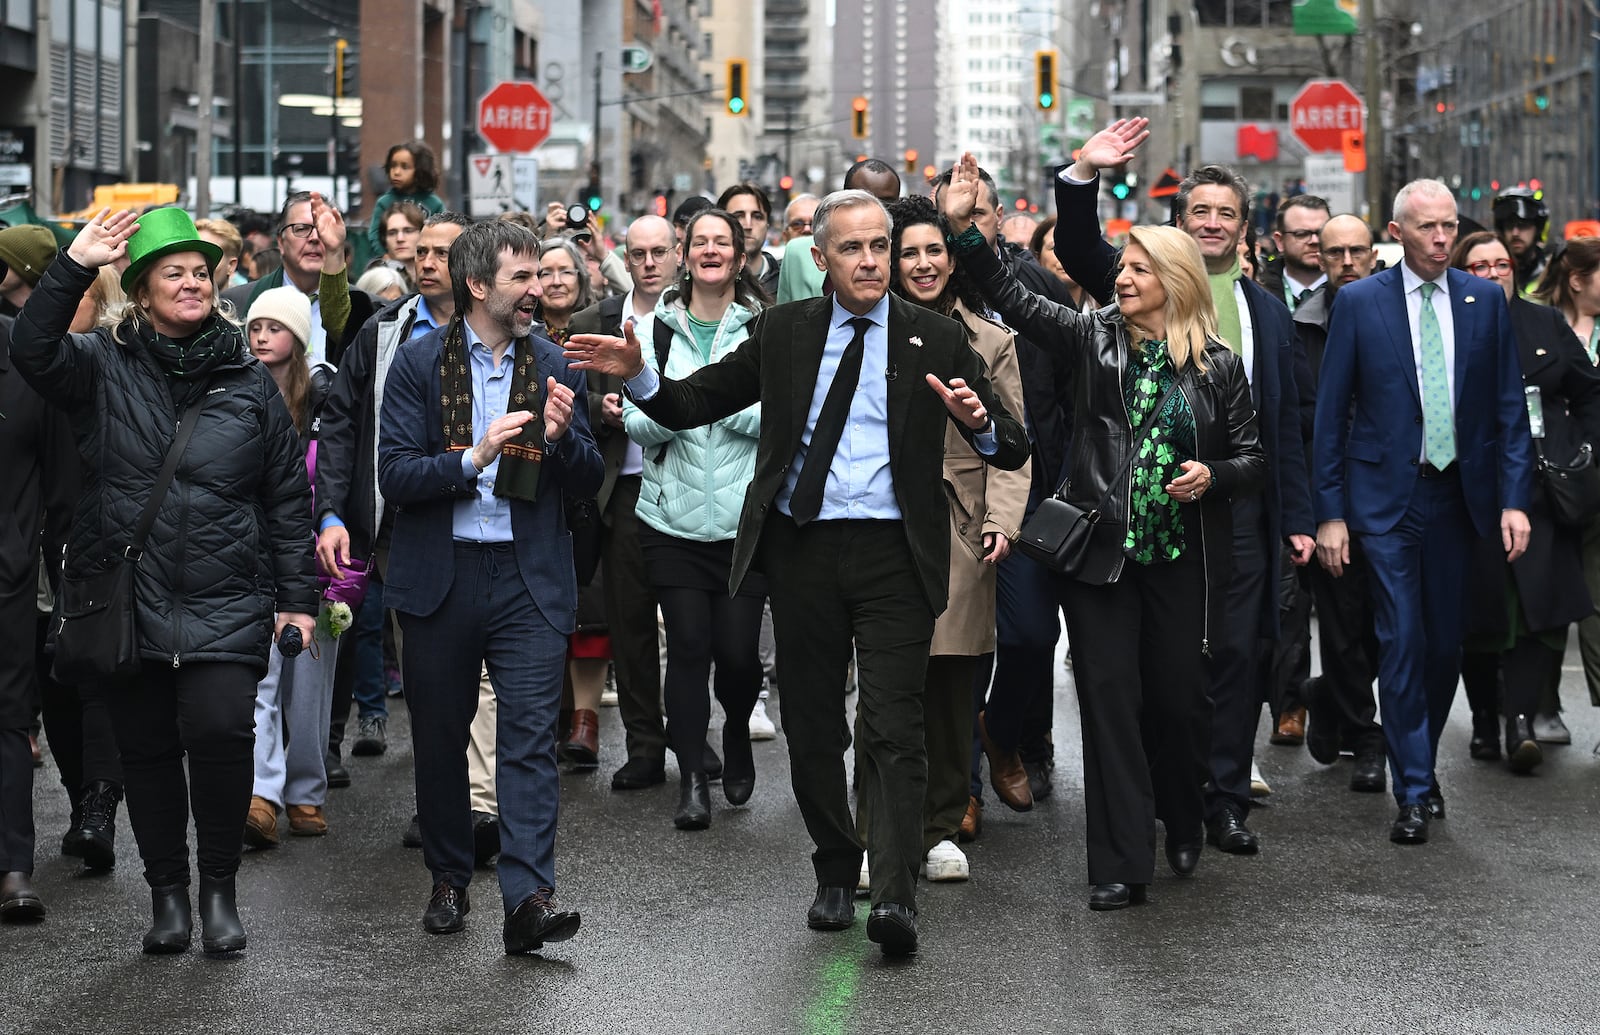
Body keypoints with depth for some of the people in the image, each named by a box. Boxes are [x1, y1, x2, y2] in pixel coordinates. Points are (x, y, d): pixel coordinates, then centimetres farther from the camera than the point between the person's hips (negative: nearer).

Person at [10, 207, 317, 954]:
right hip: (128, 602, 1)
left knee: (220, 730, -17)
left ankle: (219, 887, 1)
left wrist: (298, 597, 6)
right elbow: (32, 350, -16)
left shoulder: (249, 382, 7)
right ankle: (167, 891, 23)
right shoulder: (104, 366, 4)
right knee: (146, 748, 7)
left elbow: (288, 496, 9)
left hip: (225, 605, -1)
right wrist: (74, 267, -23)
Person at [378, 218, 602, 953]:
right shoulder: (420, 362, 1)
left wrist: (562, 438, -12)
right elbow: (394, 474, -7)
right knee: (439, 737, 10)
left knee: (531, 735, -10)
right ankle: (449, 880, 27)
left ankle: (529, 897, -16)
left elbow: (590, 479, 8)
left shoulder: (554, 366, 8)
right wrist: (472, 459, -21)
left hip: (529, 578, 1)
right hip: (440, 579, 0)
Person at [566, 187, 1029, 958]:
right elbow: (693, 405, 9)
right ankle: (835, 876, 26)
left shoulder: (935, 340, 2)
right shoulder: (782, 332, 7)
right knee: (812, 727, 10)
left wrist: (979, 422, -23)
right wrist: (636, 375, -9)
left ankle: (895, 897, -16)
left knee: (893, 728, -11)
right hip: (801, 548, 3)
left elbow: (1012, 451, -1)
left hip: (891, 553, -3)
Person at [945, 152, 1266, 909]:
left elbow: (1253, 458, 7)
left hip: (1182, 559, -1)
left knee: (1178, 698, 5)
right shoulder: (1094, 339, 4)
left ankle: (1184, 829, 32)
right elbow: (1011, 298, -3)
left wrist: (1213, 477, -13)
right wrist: (963, 228, -14)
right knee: (1109, 699, -2)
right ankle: (1121, 866, 2)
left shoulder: (1218, 366, 1)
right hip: (1100, 552, 1)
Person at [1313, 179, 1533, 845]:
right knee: (1402, 643, -5)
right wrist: (1330, 513, -5)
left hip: (1457, 493, 3)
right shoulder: (1359, 303, -3)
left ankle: (1421, 765, 27)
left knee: (1446, 644, 8)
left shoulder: (1484, 302, 4)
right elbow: (1331, 412, -1)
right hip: (1387, 496, -3)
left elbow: (1508, 407, 6)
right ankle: (1414, 792, 1)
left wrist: (1514, 498, -2)